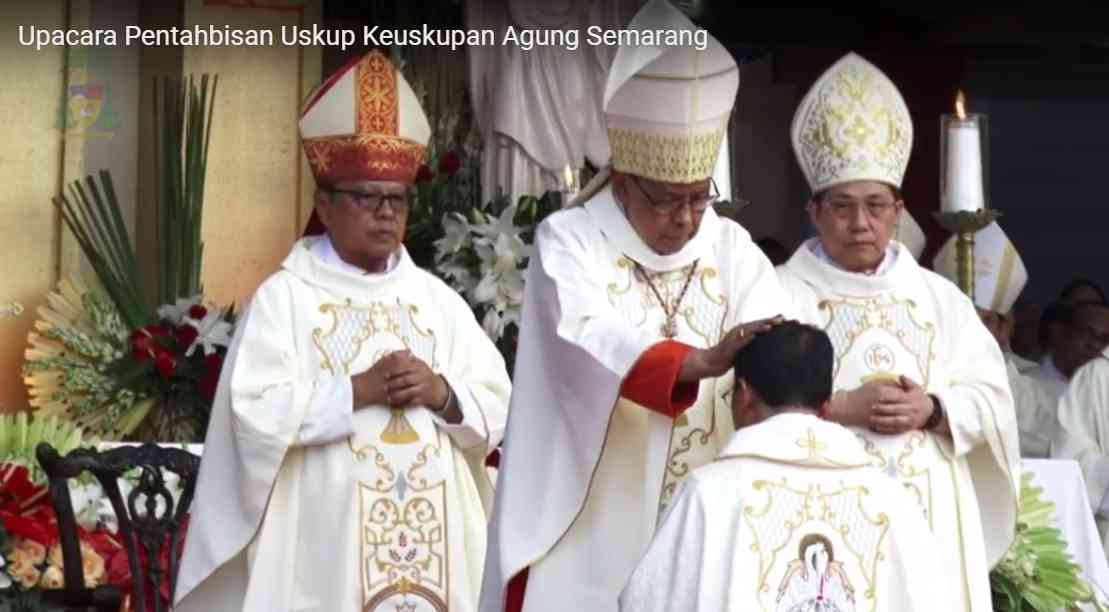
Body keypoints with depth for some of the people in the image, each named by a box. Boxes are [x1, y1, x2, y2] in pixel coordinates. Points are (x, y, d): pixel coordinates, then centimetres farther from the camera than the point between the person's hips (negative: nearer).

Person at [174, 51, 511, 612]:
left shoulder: (438, 299, 12)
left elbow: (497, 411, 8)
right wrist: (360, 389, -14)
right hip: (324, 544, -4)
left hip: (433, 539, 4)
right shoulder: (285, 296, -1)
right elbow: (257, 411, -12)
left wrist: (441, 392, -10)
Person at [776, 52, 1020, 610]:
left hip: (928, 512, 4)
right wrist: (843, 407, -16)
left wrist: (931, 409, -10)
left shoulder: (939, 296, 13)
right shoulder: (780, 292, 1)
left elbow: (992, 397, 8)